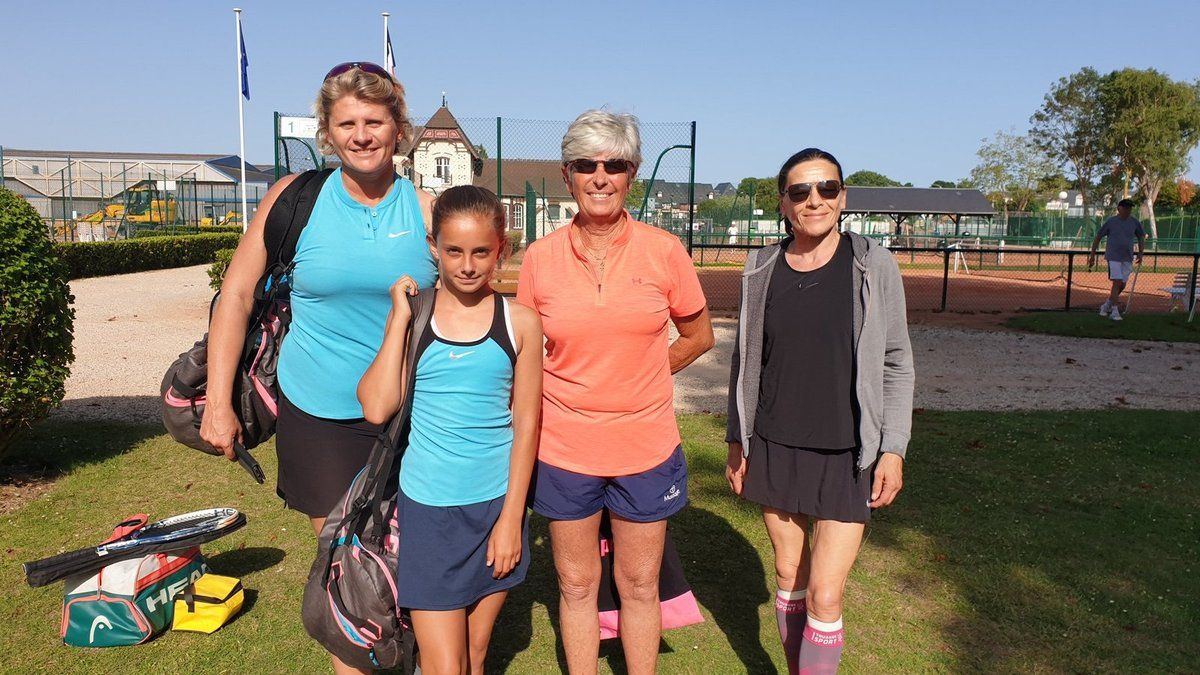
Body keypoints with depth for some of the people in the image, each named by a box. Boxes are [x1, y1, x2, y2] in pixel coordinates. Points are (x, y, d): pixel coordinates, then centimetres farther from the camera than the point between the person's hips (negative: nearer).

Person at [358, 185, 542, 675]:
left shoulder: (520, 322, -3)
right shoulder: (410, 317, -3)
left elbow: (526, 423, -1)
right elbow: (377, 409, -15)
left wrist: (511, 518, -3)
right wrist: (400, 318, -14)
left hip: (496, 505, 1)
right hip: (427, 506, -1)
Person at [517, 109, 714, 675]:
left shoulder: (665, 252, -6)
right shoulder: (540, 258, -5)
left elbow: (698, 336, 7)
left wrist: (636, 380, 5)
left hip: (646, 448, 0)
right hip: (565, 451, 1)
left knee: (639, 586, 15)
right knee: (577, 585, 15)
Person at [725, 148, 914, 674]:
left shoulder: (873, 265, -6)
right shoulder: (762, 268, 1)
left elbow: (897, 363, -2)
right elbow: (745, 359, 8)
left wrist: (893, 448, -6)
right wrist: (737, 439, 8)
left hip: (847, 456, -2)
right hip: (774, 449, 3)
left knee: (825, 595, -3)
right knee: (789, 577, 15)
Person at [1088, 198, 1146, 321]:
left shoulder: (1134, 222, 7)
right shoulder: (1111, 222, -2)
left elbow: (1141, 238, 17)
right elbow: (1098, 237, 4)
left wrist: (1140, 254, 4)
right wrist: (1092, 255, 3)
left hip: (1127, 258, 4)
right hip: (1113, 257, -4)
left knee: (1122, 285, 5)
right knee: (1117, 283, -13)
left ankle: (1106, 305, 26)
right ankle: (1114, 311, -8)